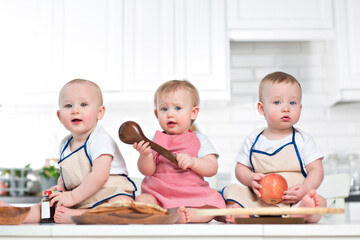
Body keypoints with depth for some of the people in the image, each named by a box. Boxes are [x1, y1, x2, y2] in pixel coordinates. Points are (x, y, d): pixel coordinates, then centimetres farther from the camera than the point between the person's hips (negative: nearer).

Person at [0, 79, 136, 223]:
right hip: (78, 201, 8)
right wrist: (60, 187, 2)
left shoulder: (100, 140, -15)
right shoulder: (65, 145, 10)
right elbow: (65, 175, 25)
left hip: (109, 194, -8)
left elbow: (100, 175, -26)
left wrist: (73, 196, -22)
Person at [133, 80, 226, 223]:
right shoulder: (154, 140, 7)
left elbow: (212, 169, -4)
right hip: (158, 194, 1)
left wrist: (192, 161, -23)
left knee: (214, 203, -24)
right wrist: (145, 155, -23)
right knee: (141, 200, -25)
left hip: (193, 197, 0)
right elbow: (147, 171, -1)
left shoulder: (199, 140, 5)